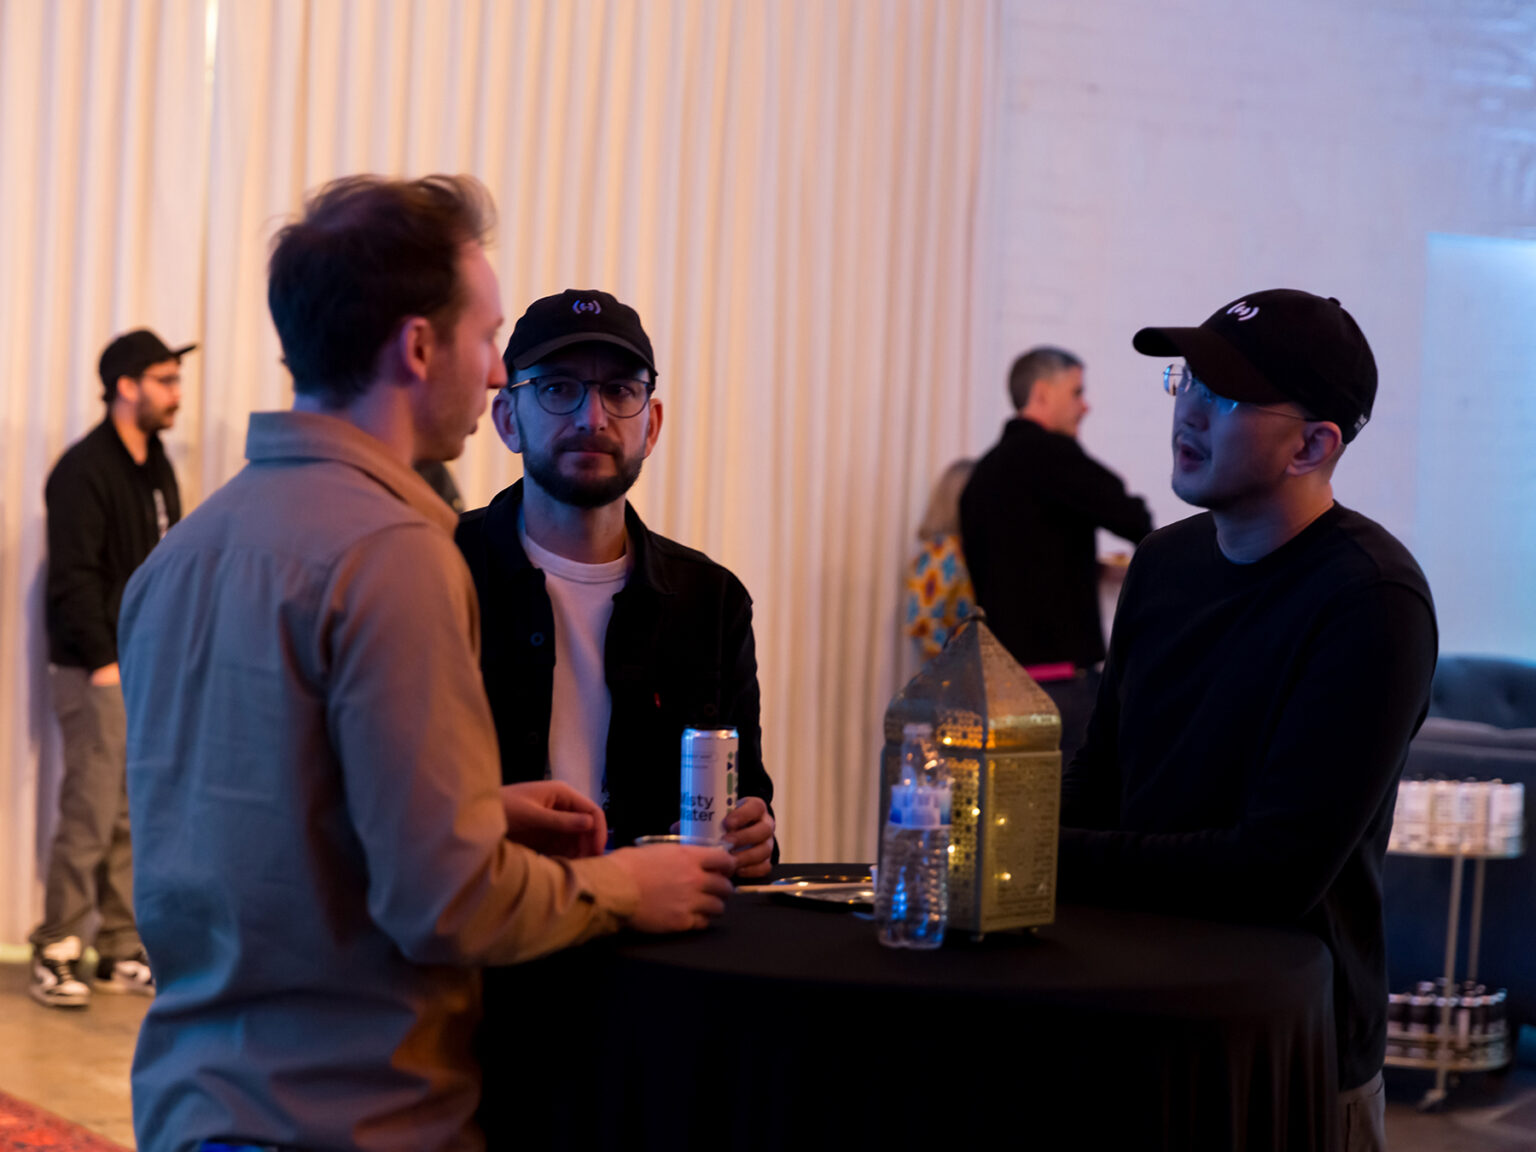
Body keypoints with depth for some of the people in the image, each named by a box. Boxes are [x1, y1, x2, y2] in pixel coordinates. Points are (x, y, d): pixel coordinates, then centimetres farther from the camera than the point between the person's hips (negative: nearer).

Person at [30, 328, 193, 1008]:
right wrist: (104, 661, -17)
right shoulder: (84, 470, -10)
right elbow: (73, 578, -15)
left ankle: (123, 954, 15)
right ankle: (56, 955, 3)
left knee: (135, 821, 9)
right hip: (98, 672, -7)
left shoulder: (157, 469, 15)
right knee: (89, 819, -6)